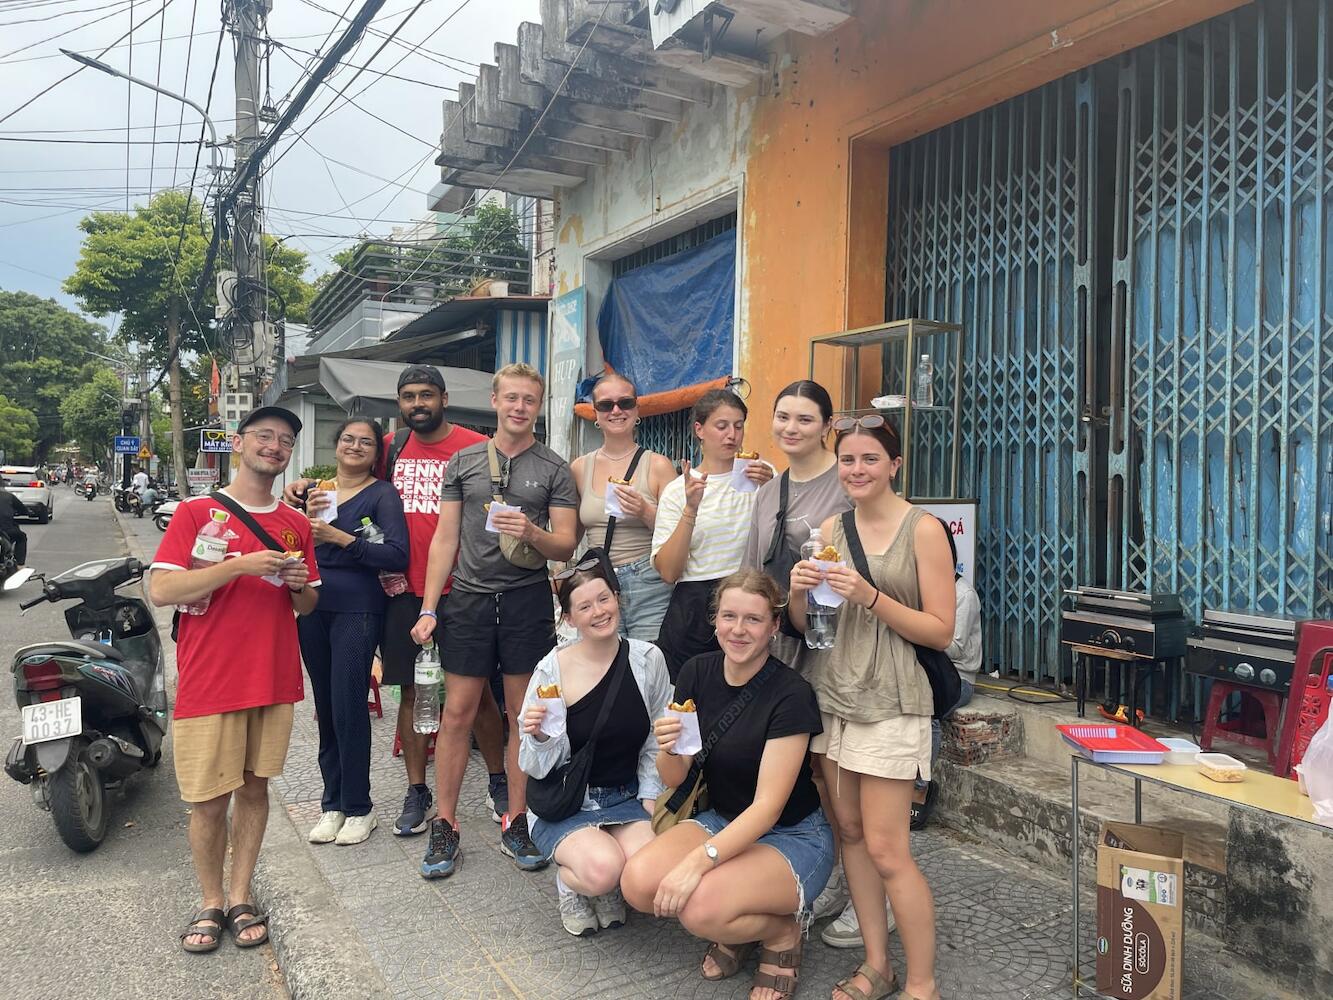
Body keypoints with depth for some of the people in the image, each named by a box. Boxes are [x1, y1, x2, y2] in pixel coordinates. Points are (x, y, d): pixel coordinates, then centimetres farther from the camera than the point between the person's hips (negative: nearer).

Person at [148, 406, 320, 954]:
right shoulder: (197, 512, -2)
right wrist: (240, 565, -21)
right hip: (209, 681, -3)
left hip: (275, 679, 4)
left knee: (254, 787, 11)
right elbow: (160, 590, -13)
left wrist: (300, 583, -6)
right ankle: (211, 903, 23)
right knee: (209, 800, 3)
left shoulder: (296, 524, 10)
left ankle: (242, 898, 25)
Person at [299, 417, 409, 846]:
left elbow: (397, 555, -16)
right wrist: (308, 520, -9)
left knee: (348, 707, -5)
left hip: (357, 611, -5)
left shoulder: (382, 494, -3)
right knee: (324, 708, 10)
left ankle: (358, 807, 10)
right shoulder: (316, 490, 13)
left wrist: (338, 537, -20)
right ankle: (332, 803, 22)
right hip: (314, 609, 5)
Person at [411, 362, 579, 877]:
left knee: (524, 714, 5)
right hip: (468, 598, 1)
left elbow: (566, 546, 1)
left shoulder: (555, 469, 4)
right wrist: (428, 608, 2)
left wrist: (532, 533, -21)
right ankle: (445, 826, 15)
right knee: (457, 712, 3)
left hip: (527, 599, -1)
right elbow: (445, 539, 8)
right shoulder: (463, 462, 9)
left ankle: (516, 823, 18)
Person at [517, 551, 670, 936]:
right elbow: (538, 767, -7)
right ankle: (570, 881, 8)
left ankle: (606, 889, 12)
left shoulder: (648, 659, -4)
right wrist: (539, 737, -27)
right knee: (603, 867, -30)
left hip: (627, 799, 3)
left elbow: (656, 743, 7)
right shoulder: (552, 670, -12)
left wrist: (651, 799, -2)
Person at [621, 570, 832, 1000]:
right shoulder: (697, 673, -6)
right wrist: (668, 750, -26)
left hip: (792, 836, -5)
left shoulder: (790, 694, -22)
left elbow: (768, 806, -22)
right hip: (723, 822, 6)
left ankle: (783, 930, 3)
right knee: (638, 882, -21)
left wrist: (699, 860, -32)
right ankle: (736, 924, 9)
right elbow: (673, 779, -3)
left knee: (701, 909, -30)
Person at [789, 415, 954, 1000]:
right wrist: (799, 590, -10)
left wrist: (871, 598, -20)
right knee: (851, 833, 11)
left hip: (890, 704, -5)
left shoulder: (923, 529, -7)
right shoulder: (831, 528, 8)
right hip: (832, 694, 6)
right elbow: (804, 625, 11)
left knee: (886, 850, -4)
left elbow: (941, 632, -9)